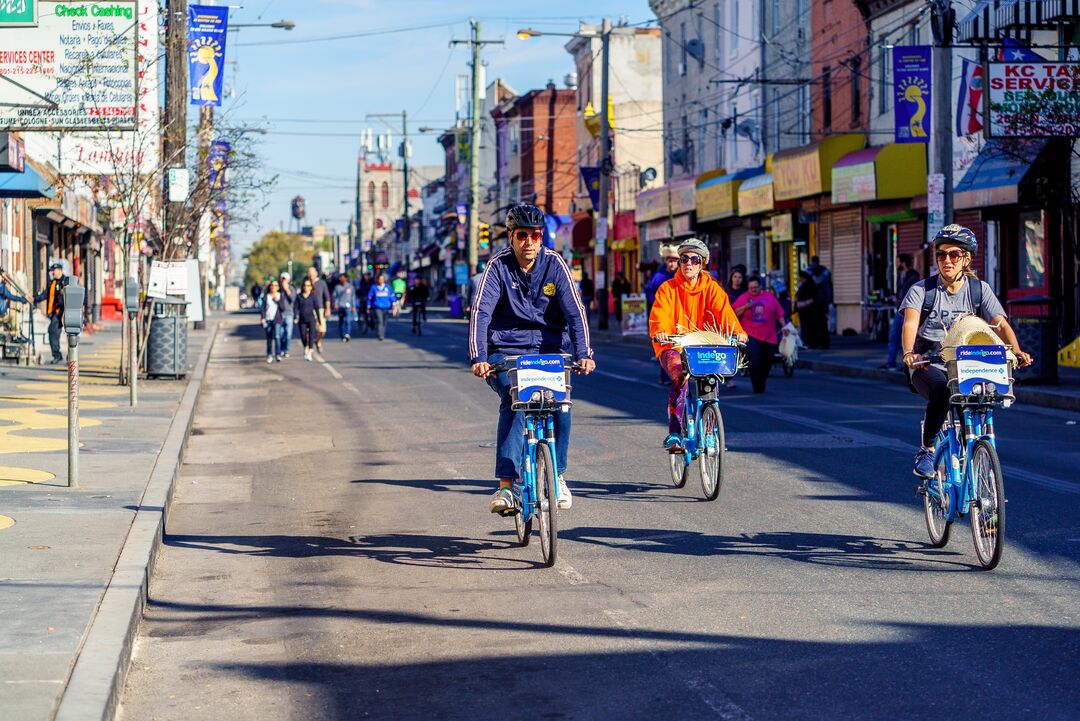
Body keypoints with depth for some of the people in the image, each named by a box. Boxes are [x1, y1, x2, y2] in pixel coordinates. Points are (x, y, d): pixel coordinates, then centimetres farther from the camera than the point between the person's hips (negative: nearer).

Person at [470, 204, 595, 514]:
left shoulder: (554, 263, -5)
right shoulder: (498, 266, -8)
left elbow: (575, 311, -12)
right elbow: (481, 312, -18)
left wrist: (583, 354, -26)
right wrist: (478, 358, -32)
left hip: (548, 346, 1)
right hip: (507, 349, -1)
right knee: (513, 401, -26)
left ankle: (557, 474, 0)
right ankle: (505, 485, -26)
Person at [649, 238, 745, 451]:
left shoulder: (711, 288, 5)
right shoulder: (668, 288, 1)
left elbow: (723, 310, -11)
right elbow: (659, 314, -14)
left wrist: (736, 332, -30)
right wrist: (660, 332, -37)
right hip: (672, 348, -2)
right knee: (681, 375, -31)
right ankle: (674, 432, -25)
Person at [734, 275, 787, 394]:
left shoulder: (770, 297, 9)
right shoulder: (743, 298, 4)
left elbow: (779, 314, 12)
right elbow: (735, 313, -1)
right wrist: (746, 306, -15)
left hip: (769, 336, 2)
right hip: (751, 335, -2)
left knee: (767, 362, 8)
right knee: (754, 361, -14)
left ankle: (762, 383, 29)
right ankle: (758, 387, -4)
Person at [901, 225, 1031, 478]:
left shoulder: (980, 289, 5)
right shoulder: (922, 289, -2)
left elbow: (1000, 324, -7)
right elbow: (910, 324, -18)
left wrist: (1016, 351, -27)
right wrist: (908, 353, -39)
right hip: (928, 365, -3)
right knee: (941, 392, -34)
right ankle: (926, 450, -15)